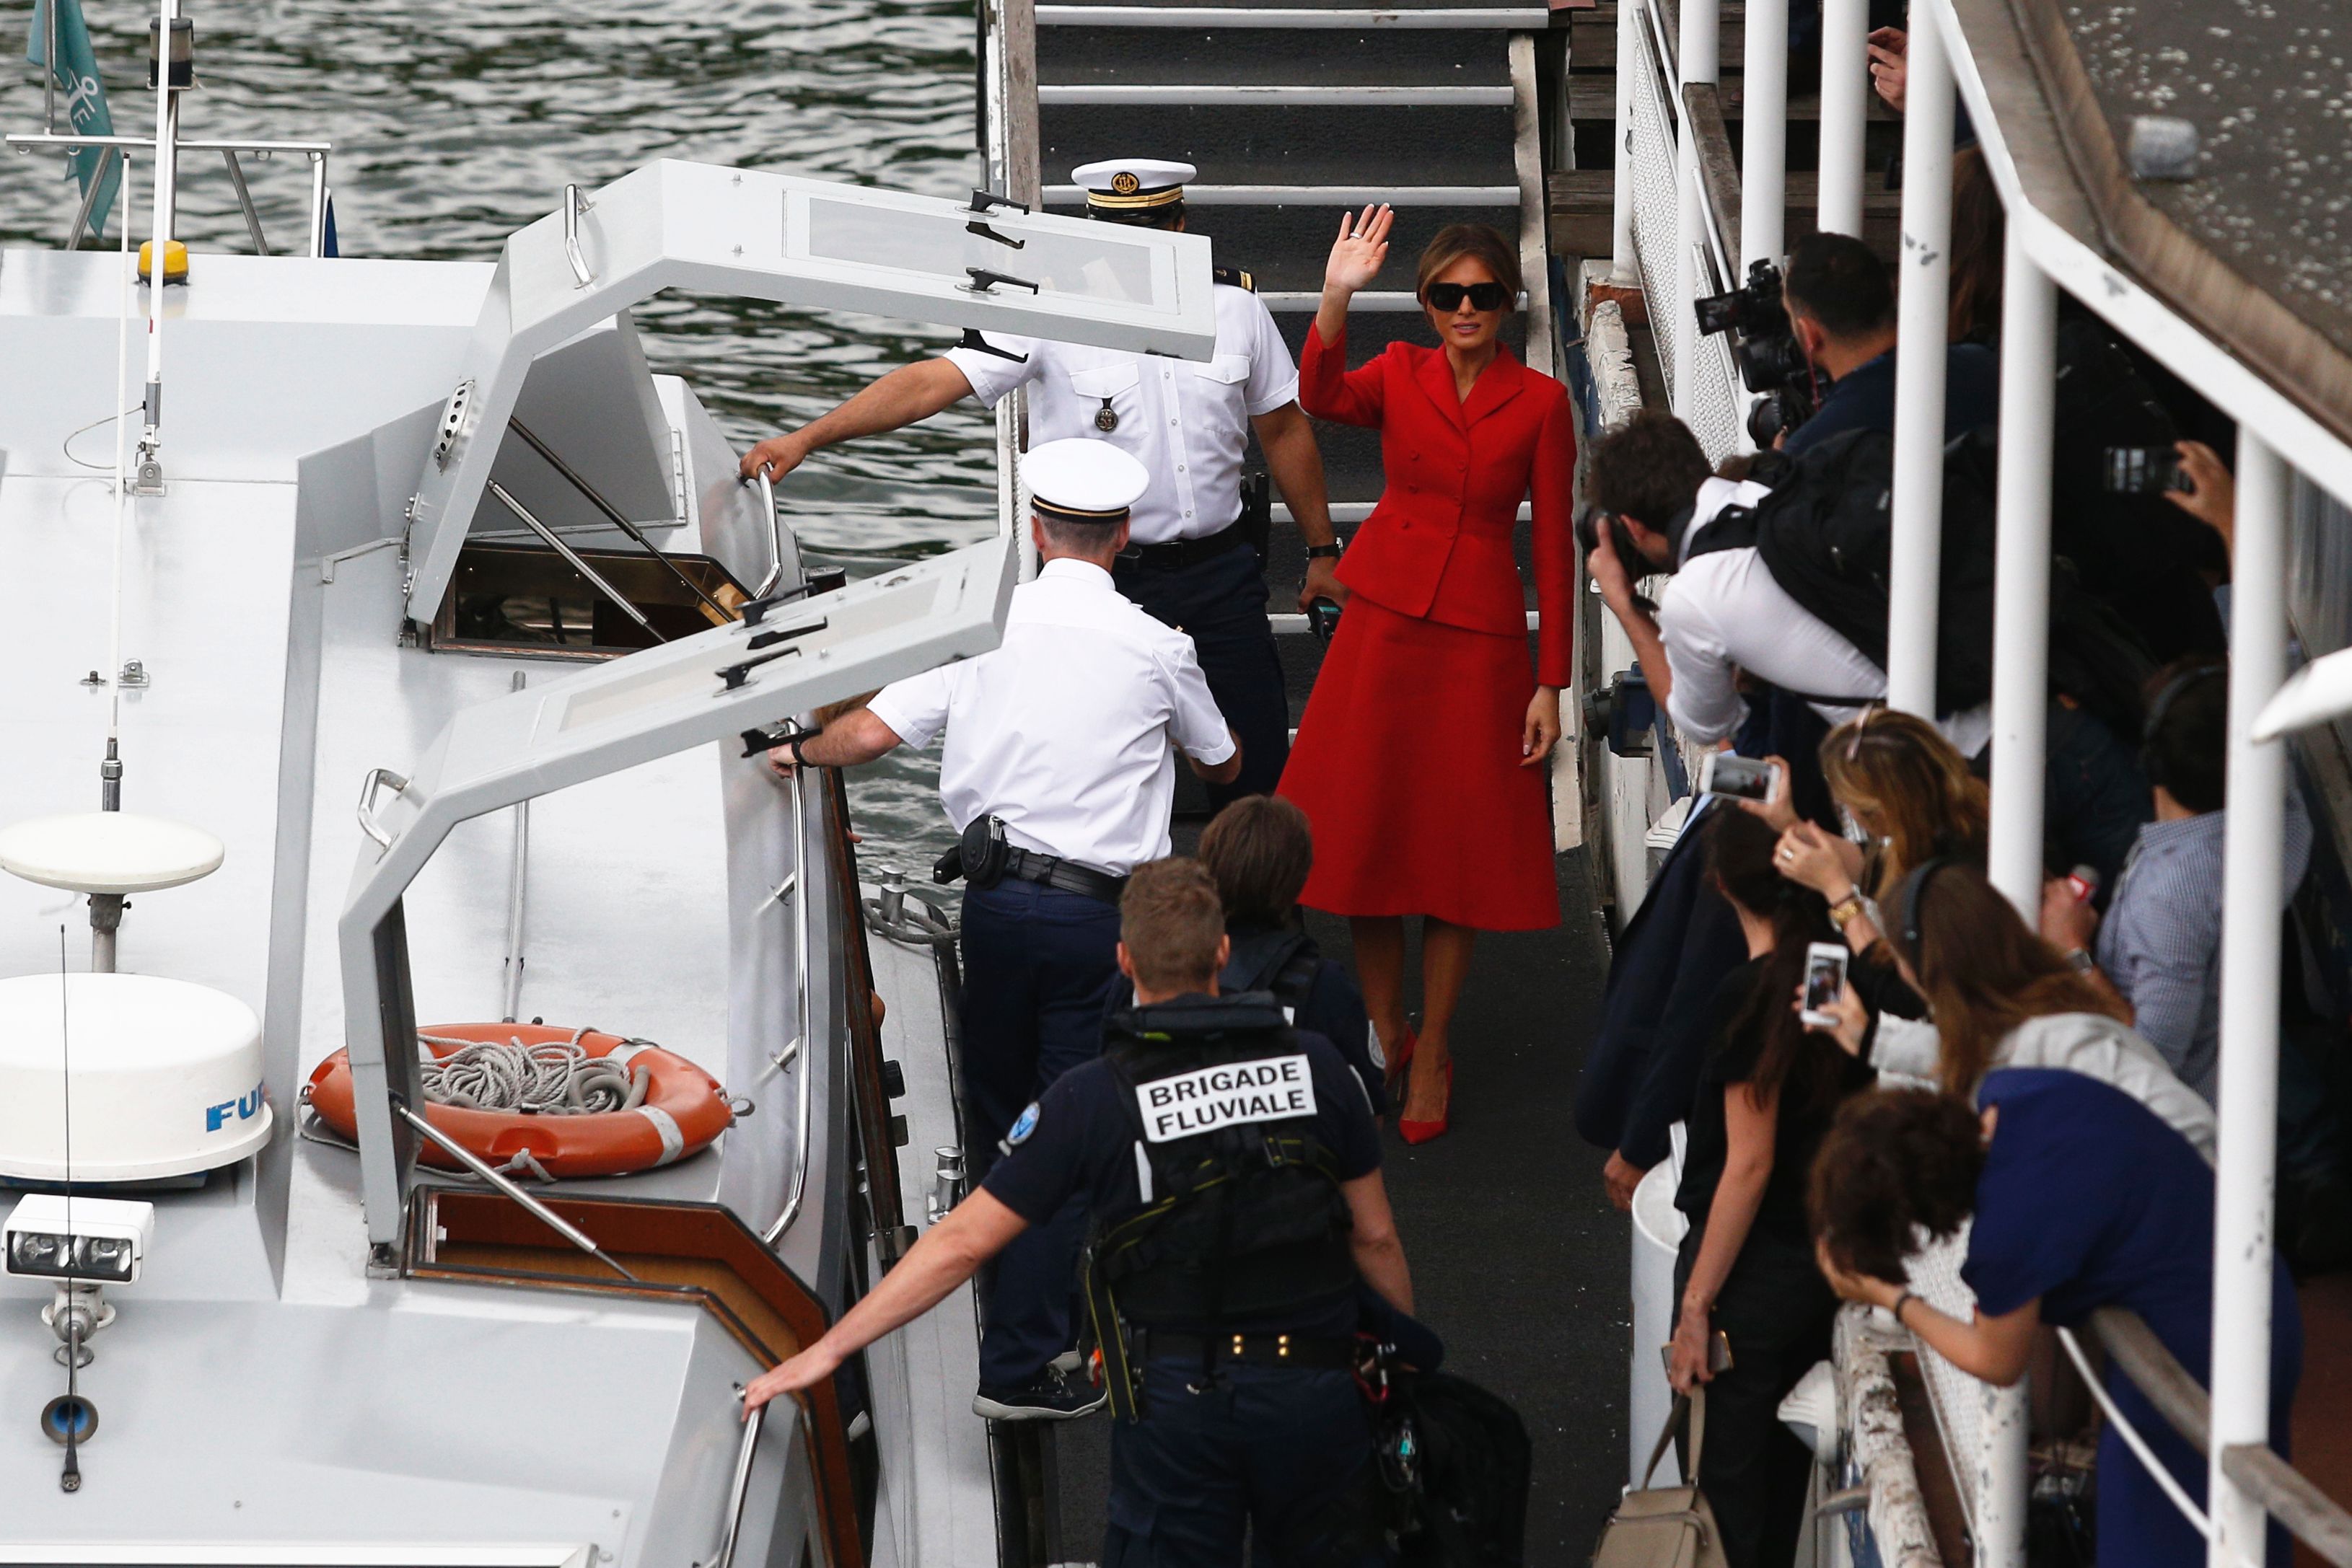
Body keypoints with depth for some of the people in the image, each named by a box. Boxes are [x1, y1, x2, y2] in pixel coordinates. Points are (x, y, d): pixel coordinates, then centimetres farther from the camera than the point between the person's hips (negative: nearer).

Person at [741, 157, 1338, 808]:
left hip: (1220, 571, 2)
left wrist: (1322, 552, 15)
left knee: (1261, 758, 4)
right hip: (1105, 580, -2)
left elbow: (1284, 430, 12)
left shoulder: (1234, 305, 1)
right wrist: (807, 437, -26)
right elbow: (936, 380, -16)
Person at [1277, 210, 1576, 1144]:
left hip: (1481, 640, -2)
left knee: (1457, 852, 3)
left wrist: (1552, 684, -3)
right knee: (1366, 836, 6)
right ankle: (1384, 1032, 24)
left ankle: (1432, 1055, 16)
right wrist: (1336, 299, -34)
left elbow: (1554, 544, 0)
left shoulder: (1540, 402, -1)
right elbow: (1322, 399, -19)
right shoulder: (1401, 375, 3)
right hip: (1385, 621, 2)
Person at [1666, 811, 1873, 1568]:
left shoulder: (1750, 996, -20)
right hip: (1828, 1262, 7)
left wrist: (1696, 1306, -16)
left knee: (1725, 1489, 2)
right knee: (1781, 1478, 18)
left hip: (1756, 1268, -7)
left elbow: (1748, 1163, -20)